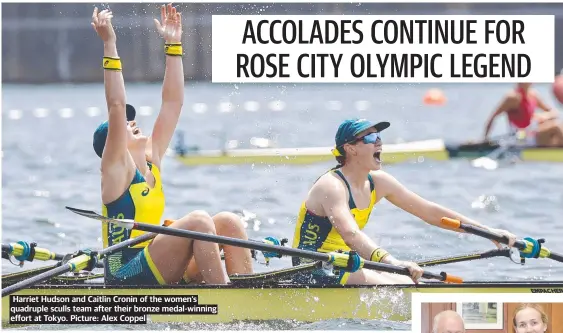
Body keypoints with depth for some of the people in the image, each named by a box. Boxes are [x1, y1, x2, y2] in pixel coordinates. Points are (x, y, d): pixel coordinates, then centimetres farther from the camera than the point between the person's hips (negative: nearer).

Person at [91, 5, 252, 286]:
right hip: (127, 278, -9)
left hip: (160, 275, 9)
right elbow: (116, 107, -18)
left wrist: (173, 46, 16)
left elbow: (172, 103, 17)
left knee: (228, 222, -2)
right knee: (198, 221, -24)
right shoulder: (117, 169, -5)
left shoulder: (150, 162, 15)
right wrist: (109, 46, -22)